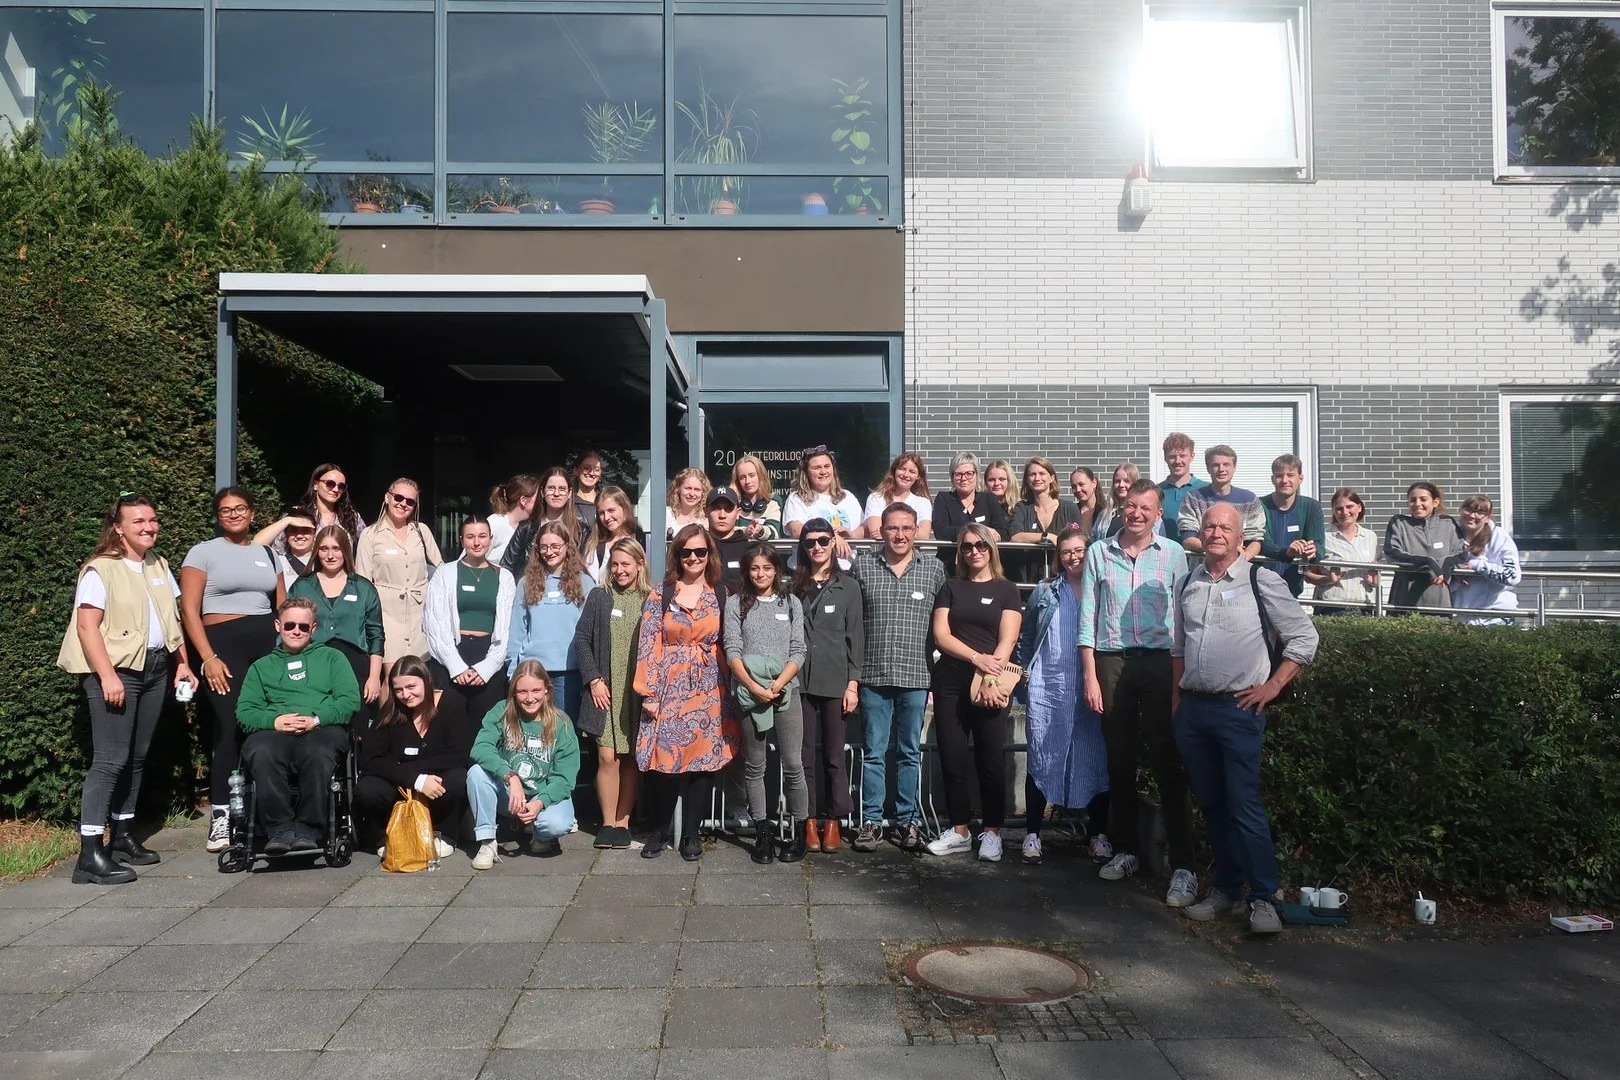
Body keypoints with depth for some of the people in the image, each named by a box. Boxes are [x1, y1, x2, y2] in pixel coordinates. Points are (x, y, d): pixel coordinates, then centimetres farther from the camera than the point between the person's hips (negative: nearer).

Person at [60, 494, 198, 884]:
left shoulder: (159, 566, 14)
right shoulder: (101, 570, -9)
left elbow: (172, 619, 20)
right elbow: (87, 626, -15)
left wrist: (183, 663, 13)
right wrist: (108, 676, -22)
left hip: (156, 668, 7)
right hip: (116, 669, -7)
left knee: (137, 757, 12)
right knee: (111, 759, -11)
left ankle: (123, 836, 23)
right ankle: (90, 855, -9)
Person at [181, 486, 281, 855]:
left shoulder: (266, 553, 18)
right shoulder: (203, 552, 6)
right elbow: (189, 610, -1)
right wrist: (208, 658, -10)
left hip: (268, 645, 3)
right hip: (223, 645, -3)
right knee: (229, 730, -10)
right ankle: (220, 817, -1)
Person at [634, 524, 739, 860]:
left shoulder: (721, 595, 7)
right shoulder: (660, 597, 3)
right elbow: (648, 646, 0)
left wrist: (732, 690, 1)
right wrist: (649, 693, -6)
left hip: (709, 691, 1)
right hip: (669, 689, -1)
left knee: (704, 759, 1)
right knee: (664, 759, -3)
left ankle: (691, 834, 15)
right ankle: (659, 831, 16)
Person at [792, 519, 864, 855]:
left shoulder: (848, 586, 6)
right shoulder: (795, 586, 10)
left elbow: (856, 637, 3)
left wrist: (853, 683, -4)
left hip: (836, 681, -1)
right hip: (800, 679, 1)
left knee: (834, 753, 2)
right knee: (806, 753, 3)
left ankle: (833, 821, 11)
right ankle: (810, 820, 11)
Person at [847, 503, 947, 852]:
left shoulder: (935, 569, 5)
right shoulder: (861, 566, 3)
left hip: (915, 678, 0)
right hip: (873, 676, 0)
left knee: (910, 753, 10)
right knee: (873, 752, 6)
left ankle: (908, 820, 20)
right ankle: (871, 821, 16)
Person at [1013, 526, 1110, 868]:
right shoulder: (1046, 591, 11)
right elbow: (1024, 638, 16)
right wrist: (1026, 672, 9)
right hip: (1047, 689, 1)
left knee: (1096, 759, 3)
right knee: (1041, 759, 2)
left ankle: (1098, 834, 15)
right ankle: (1032, 835, 9)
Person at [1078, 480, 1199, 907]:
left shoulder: (1173, 554, 5)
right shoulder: (1099, 553, 8)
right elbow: (1087, 616, 6)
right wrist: (1089, 675, 1)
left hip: (1159, 661, -2)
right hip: (1111, 662, 2)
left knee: (1168, 764, -4)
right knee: (1119, 762, 10)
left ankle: (1183, 865, -1)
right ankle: (1126, 850, 23)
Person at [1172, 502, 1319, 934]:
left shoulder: (1260, 581, -4)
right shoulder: (1188, 584, 12)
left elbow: (1304, 636, -3)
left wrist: (1273, 686, -7)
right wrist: (1176, 699, 16)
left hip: (1238, 708, -5)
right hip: (1192, 708, 6)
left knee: (1244, 805, -8)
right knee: (1210, 804, 12)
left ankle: (1263, 898, 2)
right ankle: (1226, 889, 23)